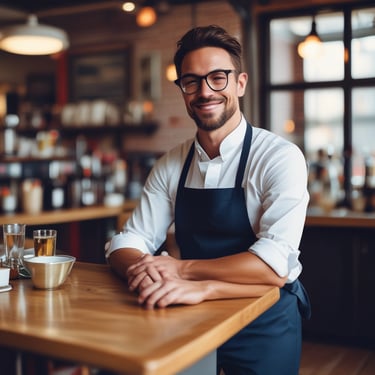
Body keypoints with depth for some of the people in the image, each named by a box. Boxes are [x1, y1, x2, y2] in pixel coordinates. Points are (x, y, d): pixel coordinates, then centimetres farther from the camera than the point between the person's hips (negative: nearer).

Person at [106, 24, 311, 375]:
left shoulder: (280, 157, -16)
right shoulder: (170, 165, 1)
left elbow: (275, 265, -26)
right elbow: (127, 242, -1)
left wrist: (180, 269, -24)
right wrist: (145, 272, -23)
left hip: (264, 324, -3)